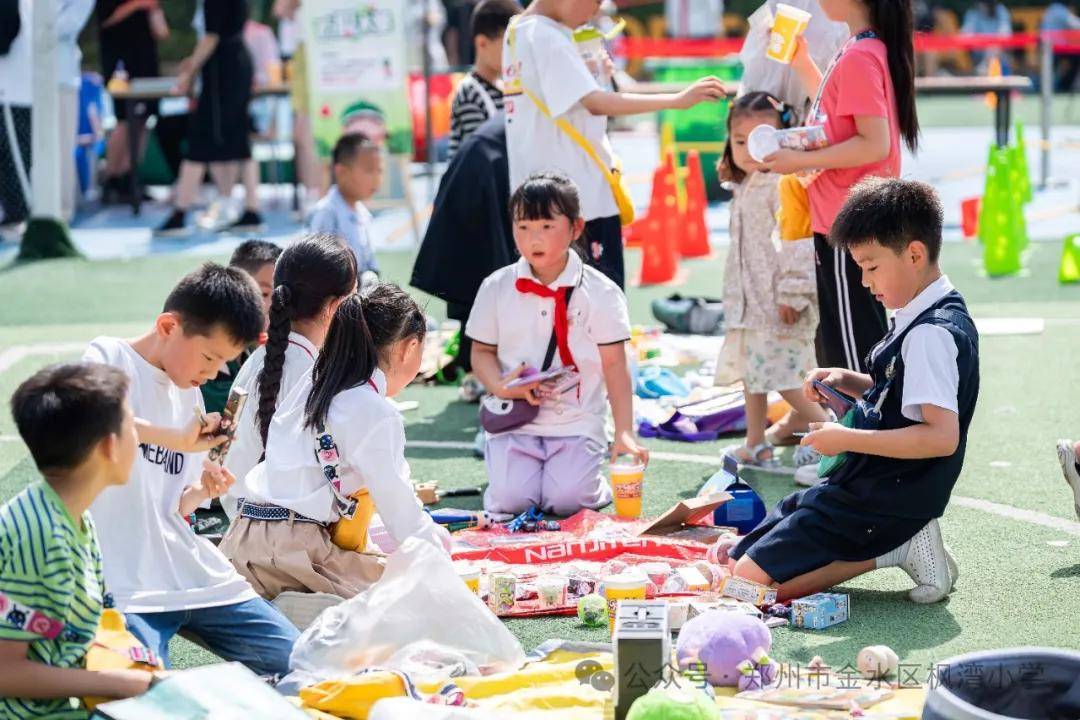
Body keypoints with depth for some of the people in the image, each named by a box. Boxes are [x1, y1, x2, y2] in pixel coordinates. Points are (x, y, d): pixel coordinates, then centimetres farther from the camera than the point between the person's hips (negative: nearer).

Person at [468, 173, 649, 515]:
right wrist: (500, 386, -14)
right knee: (510, 501, -17)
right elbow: (482, 351, 9)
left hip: (577, 421, -1)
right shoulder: (497, 288, 3)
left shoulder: (601, 292, -1)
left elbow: (614, 365, -1)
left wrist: (625, 432, -8)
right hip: (515, 421, 1)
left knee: (567, 500, -19)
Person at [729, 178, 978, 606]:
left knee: (750, 580, -17)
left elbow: (942, 435, -29)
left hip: (883, 502, -10)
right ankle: (897, 544, 4)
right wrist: (849, 383, 8)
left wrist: (847, 439, -25)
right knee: (738, 557, 11)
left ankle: (893, 551, -8)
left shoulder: (931, 334, -21)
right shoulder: (936, 318, 11)